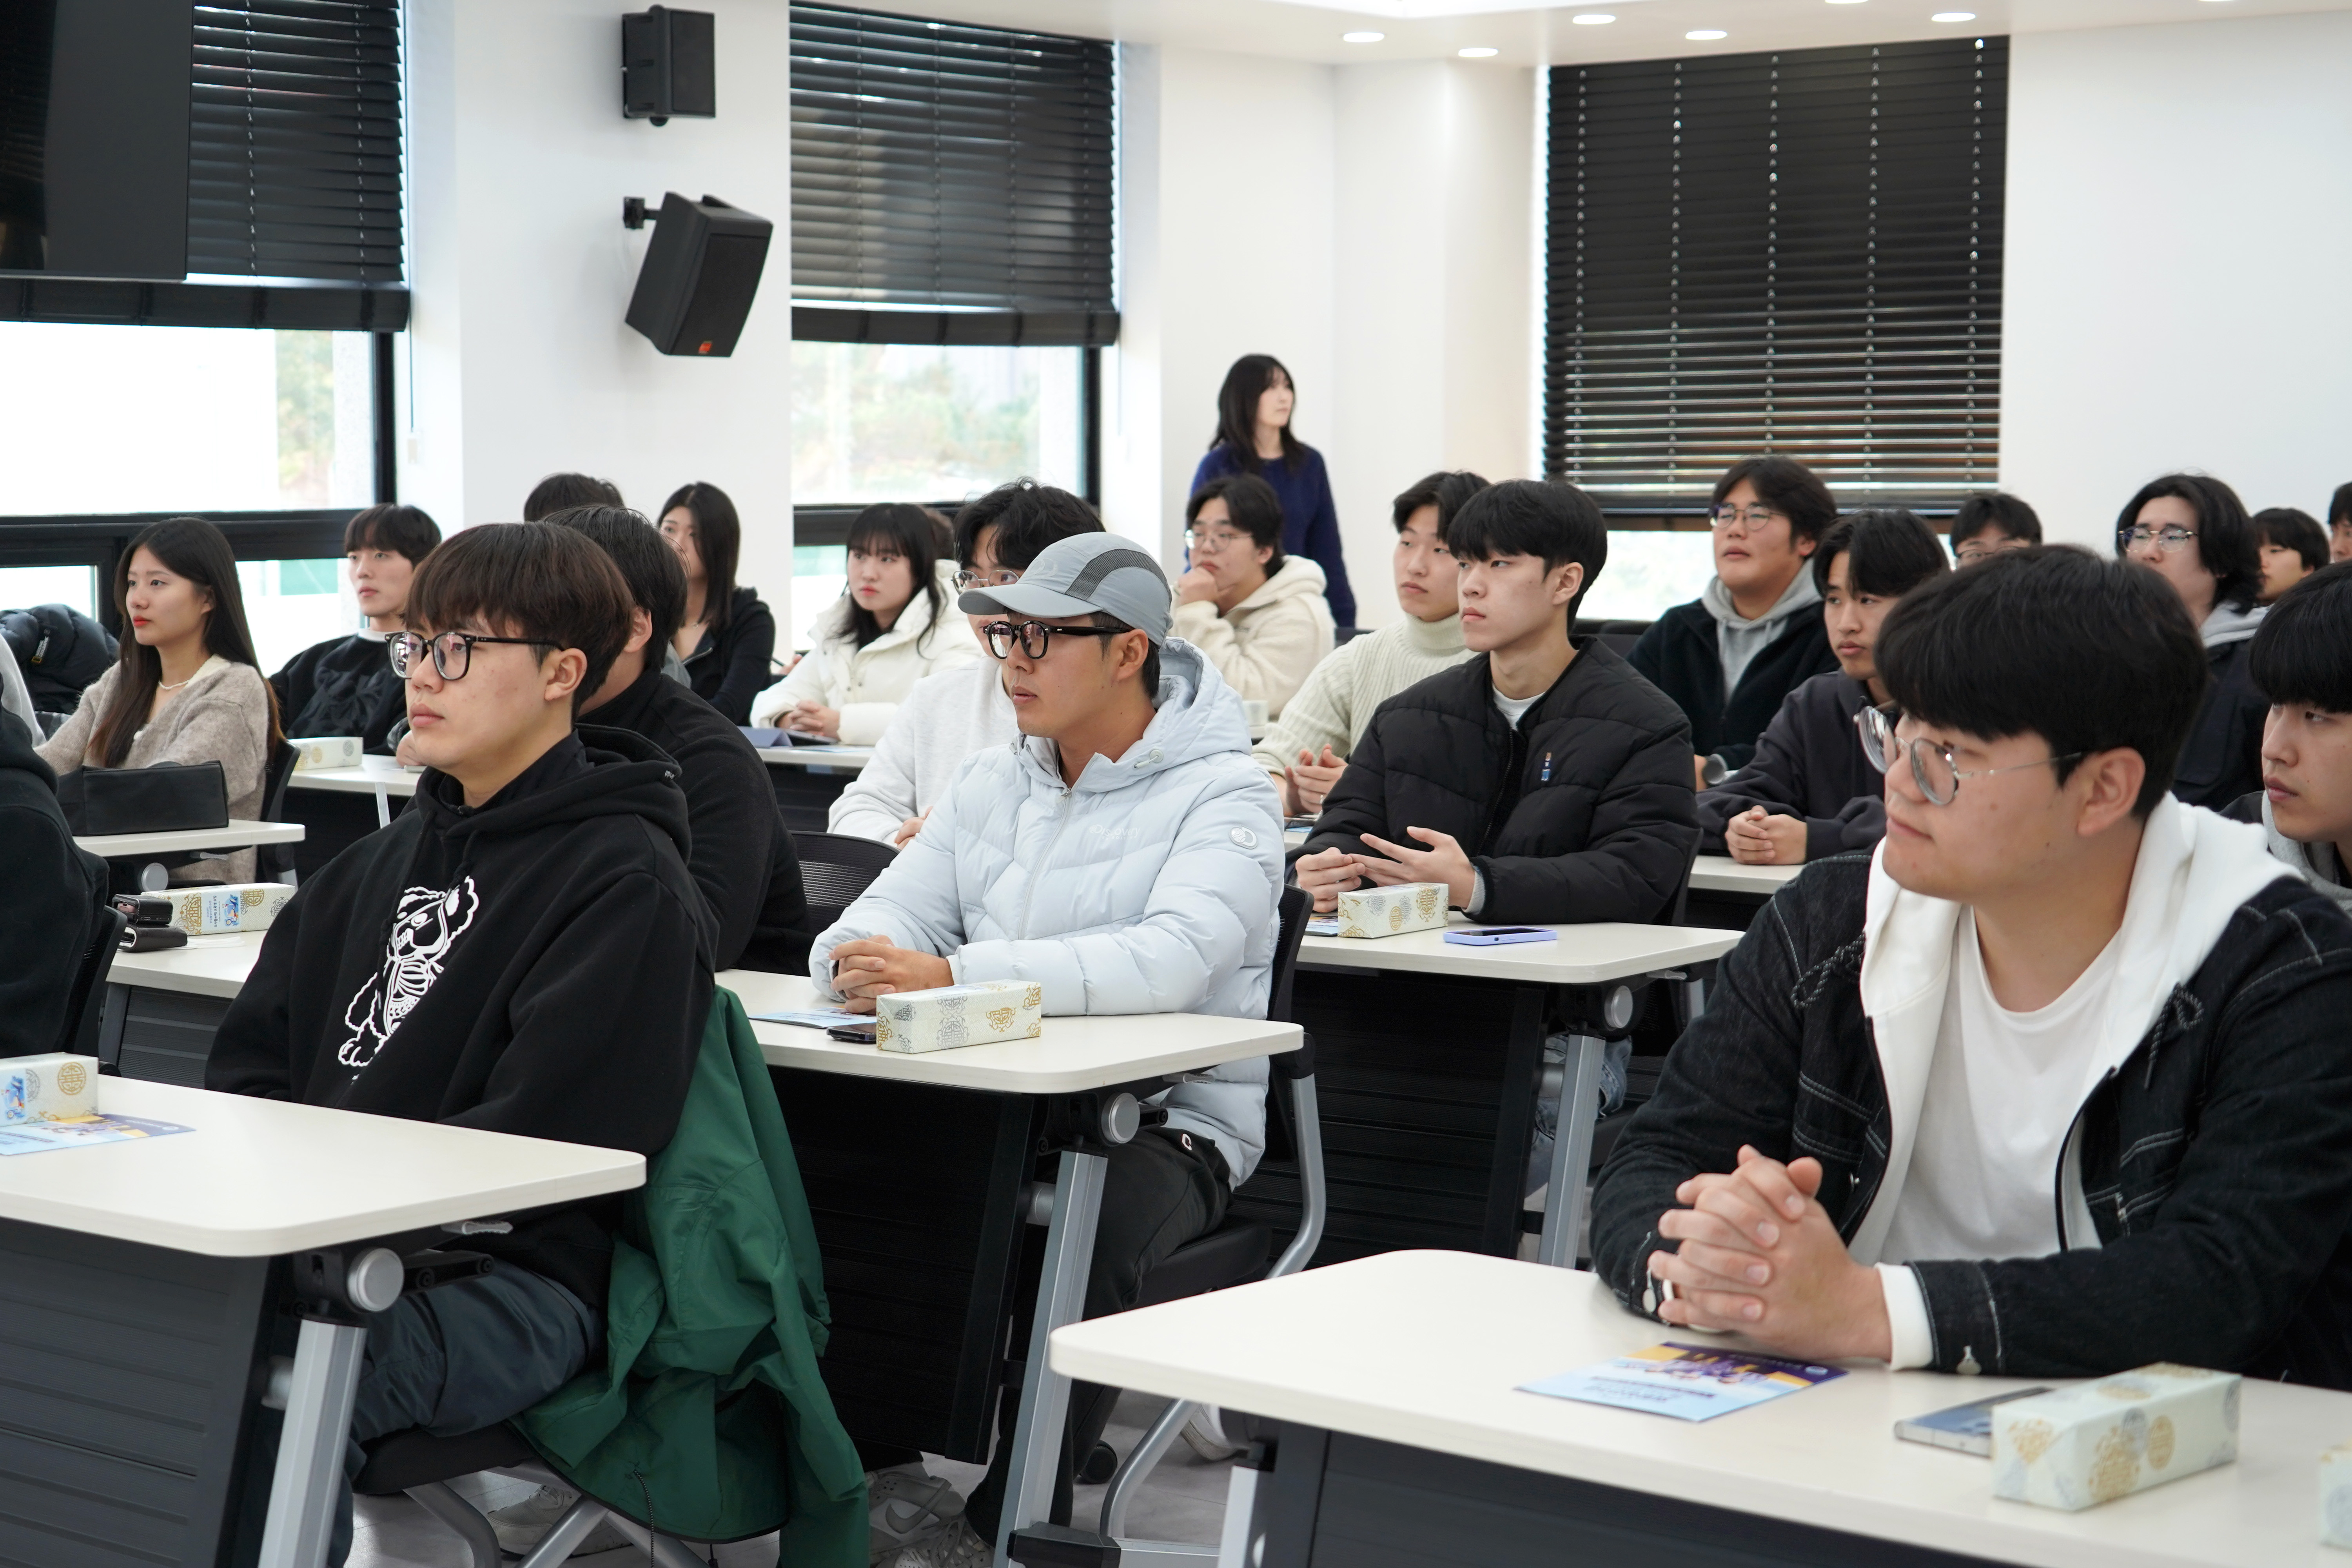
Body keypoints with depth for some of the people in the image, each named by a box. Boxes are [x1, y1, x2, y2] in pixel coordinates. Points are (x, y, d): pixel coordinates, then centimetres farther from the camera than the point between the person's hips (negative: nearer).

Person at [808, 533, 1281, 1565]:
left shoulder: (1221, 796, -7)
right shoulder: (993, 785, 16)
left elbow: (1169, 960, -25)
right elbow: (889, 910, 8)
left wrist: (952, 975, -34)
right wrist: (860, 962, -19)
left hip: (1170, 1122, -6)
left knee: (1084, 1226, -37)